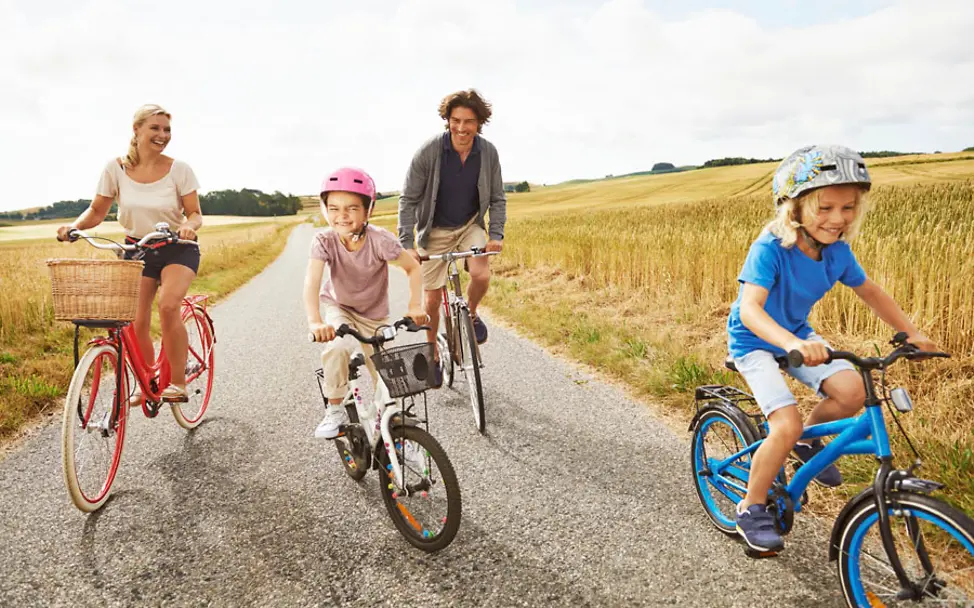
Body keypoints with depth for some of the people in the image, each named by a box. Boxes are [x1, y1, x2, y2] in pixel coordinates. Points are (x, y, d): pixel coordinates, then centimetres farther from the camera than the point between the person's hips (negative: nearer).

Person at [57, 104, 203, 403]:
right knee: (137, 324, -5)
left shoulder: (179, 169, -10)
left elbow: (194, 213, -8)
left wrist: (189, 226, -30)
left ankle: (178, 381, -14)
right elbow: (97, 211, 2)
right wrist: (74, 226, -17)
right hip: (136, 248, 3)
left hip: (177, 249, -2)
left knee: (168, 306, -28)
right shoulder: (116, 168, -6)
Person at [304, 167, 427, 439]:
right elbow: (312, 281, -38)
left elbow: (413, 267, -18)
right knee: (337, 348, -31)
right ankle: (335, 410, -9)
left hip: (374, 314, 0)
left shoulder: (380, 240, -29)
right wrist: (314, 321, -55)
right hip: (338, 307, 0)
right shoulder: (324, 241, -26)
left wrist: (415, 306, -31)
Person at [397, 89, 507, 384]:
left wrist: (496, 234, -14)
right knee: (432, 298, 2)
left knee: (482, 275, -24)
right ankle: (433, 354, 25)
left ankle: (470, 314, 10)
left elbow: (497, 198, -2)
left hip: (470, 225, 2)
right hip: (435, 230, -1)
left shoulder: (488, 152, -13)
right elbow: (408, 199, -14)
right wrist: (407, 243, -19)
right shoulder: (428, 151, -22)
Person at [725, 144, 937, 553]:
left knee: (852, 390, -18)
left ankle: (807, 440, 14)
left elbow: (869, 292, 9)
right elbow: (749, 309, -40)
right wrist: (792, 344, -56)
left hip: (798, 336, 6)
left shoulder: (838, 251, -9)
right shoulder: (770, 249, -28)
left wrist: (911, 333, 6)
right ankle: (750, 509, 2)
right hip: (753, 341, -6)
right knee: (786, 425, -20)